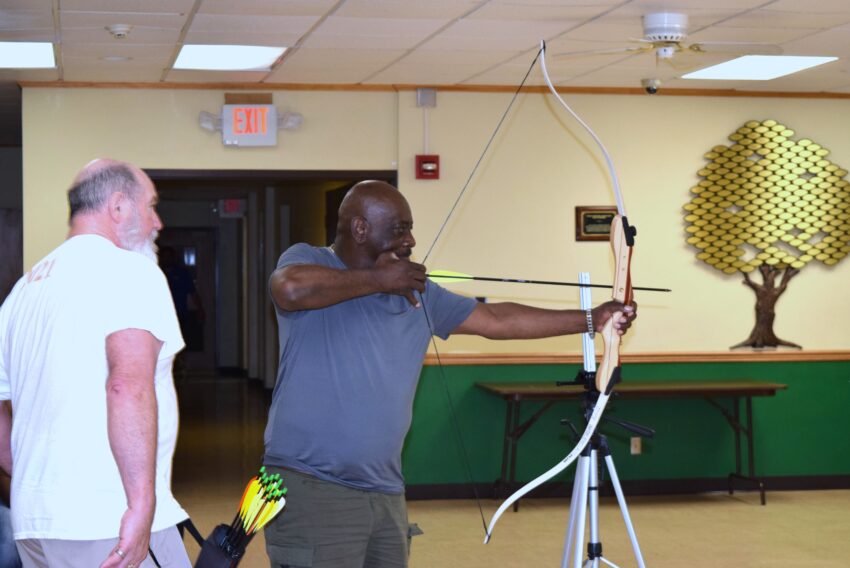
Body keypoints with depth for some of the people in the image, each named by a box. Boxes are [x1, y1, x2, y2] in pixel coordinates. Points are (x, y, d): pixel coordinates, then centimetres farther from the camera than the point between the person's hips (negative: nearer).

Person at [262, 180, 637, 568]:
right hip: (312, 490, -7)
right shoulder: (306, 260, -3)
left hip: (385, 493, 7)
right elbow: (290, 289, -27)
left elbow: (497, 320, 16)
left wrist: (592, 319, 13)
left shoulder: (419, 294, 13)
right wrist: (378, 279, -15)